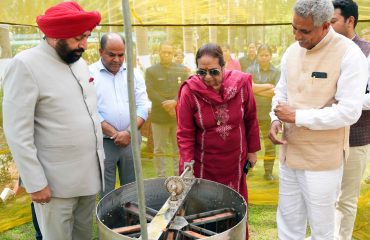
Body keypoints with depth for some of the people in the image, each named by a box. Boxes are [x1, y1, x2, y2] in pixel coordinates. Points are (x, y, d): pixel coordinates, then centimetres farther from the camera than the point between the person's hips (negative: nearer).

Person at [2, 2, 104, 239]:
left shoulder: (80, 63, 9)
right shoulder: (25, 65, -14)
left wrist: (100, 154, 14)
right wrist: (36, 183, -14)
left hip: (89, 175, 7)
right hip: (56, 183, -6)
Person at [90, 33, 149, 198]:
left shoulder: (134, 74, 7)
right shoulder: (89, 74, -3)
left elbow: (142, 107, 1)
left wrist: (128, 132, -12)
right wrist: (114, 134, -14)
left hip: (130, 140, 3)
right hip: (103, 142, -3)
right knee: (106, 194, 6)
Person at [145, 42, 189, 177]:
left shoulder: (182, 70, 9)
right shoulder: (151, 71, 5)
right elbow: (150, 93, -6)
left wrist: (175, 102, -18)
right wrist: (165, 106, -16)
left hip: (179, 115, 2)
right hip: (159, 116, -1)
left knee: (179, 149, 9)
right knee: (159, 150, 4)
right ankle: (161, 177, 14)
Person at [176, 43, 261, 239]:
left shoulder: (241, 83, -13)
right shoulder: (189, 91, -18)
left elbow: (251, 120, 1)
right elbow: (185, 134, -13)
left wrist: (252, 150, 8)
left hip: (235, 161, 2)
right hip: (203, 164, -2)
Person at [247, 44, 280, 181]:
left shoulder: (276, 72, 1)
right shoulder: (251, 70, 3)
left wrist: (257, 90, -12)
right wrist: (268, 86, -13)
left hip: (268, 113, 0)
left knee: (270, 143, 4)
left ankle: (268, 171, 16)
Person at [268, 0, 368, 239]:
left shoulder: (349, 54, -14)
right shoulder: (292, 51, 5)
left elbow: (350, 111, -19)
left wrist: (297, 116, -18)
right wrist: (276, 120, -5)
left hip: (322, 159, -5)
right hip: (290, 154, 6)